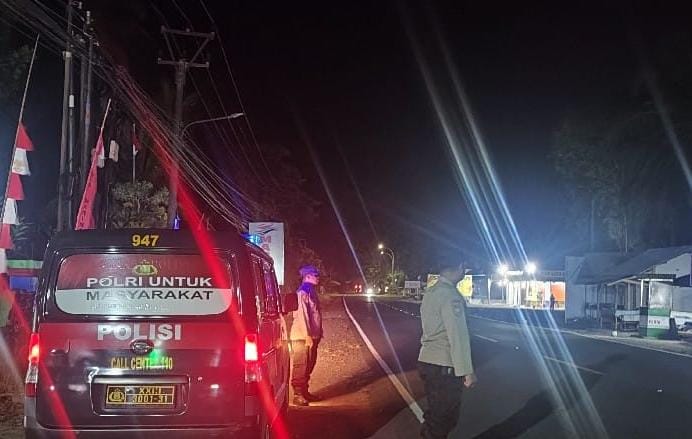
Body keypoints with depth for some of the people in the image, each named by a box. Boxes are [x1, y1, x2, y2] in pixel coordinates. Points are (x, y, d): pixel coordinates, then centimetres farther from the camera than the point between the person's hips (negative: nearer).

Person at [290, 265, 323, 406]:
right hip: (302, 337, -10)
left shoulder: (311, 291, 15)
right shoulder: (303, 292, -16)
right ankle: (297, 395, -1)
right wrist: (308, 336, -23)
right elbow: (302, 315, -21)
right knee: (300, 366, -5)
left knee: (309, 364, 15)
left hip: (311, 336, 10)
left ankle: (304, 392, 24)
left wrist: (318, 334, 18)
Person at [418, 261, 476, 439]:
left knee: (434, 415, 19)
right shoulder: (450, 295, -17)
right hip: (444, 367, -9)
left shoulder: (430, 293, 11)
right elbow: (458, 336, -20)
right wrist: (467, 370, -17)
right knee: (445, 418, 1)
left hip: (426, 362, 9)